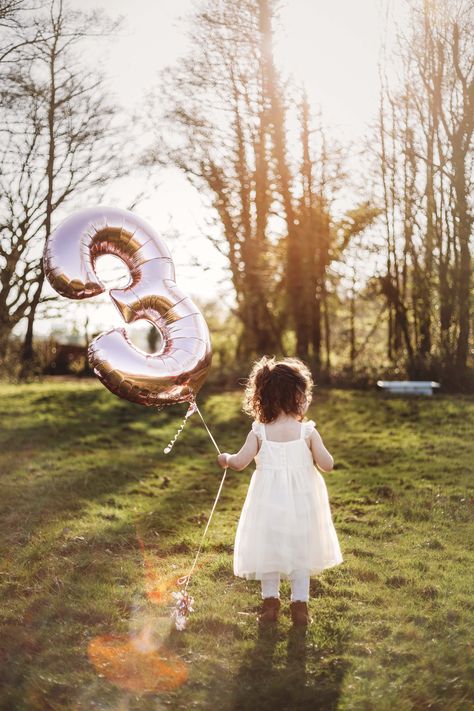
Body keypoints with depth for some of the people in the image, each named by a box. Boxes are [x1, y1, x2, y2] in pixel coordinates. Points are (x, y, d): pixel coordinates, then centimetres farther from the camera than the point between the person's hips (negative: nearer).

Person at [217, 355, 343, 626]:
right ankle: (300, 604, 15)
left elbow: (240, 463, -12)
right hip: (301, 502, 0)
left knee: (269, 549, 15)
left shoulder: (259, 433, -9)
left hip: (269, 501, 0)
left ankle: (270, 601, 20)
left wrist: (226, 458, 9)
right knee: (301, 550, 12)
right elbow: (327, 465, -11)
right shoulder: (307, 432, -10)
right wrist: (318, 453, 10)